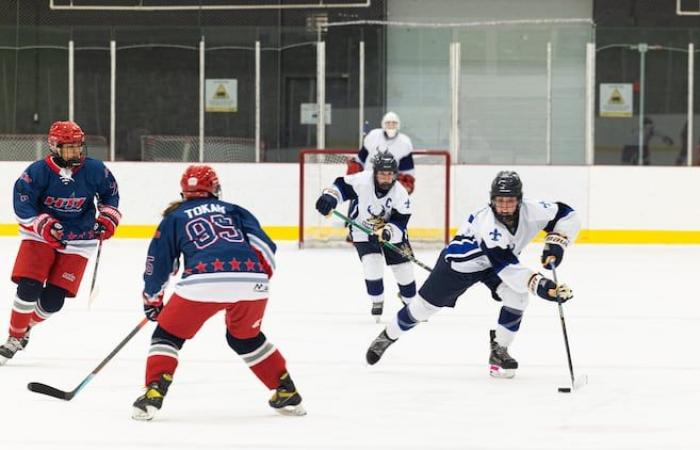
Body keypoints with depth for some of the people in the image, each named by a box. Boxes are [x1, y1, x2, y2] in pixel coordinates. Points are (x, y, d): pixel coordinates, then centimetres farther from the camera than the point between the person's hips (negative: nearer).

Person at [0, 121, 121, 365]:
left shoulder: (95, 170, -10)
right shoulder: (37, 171, -17)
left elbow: (110, 194, 8)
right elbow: (22, 205, -14)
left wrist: (107, 219, -5)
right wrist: (44, 225, -27)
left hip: (78, 240, 1)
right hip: (40, 235, -1)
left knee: (53, 300, -4)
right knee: (29, 288, -16)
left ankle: (27, 325, 27)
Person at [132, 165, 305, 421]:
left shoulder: (174, 217, 25)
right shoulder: (234, 210, 29)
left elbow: (158, 262, 26)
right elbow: (263, 244, 14)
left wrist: (152, 301, 38)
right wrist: (263, 277, 21)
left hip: (203, 282, -3)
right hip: (251, 282, 3)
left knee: (168, 334, 16)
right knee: (246, 338, 30)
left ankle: (154, 394, 0)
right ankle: (287, 393, 30)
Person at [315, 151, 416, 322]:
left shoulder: (400, 194, -24)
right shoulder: (361, 181, -27)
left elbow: (400, 223, -24)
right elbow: (341, 185, -14)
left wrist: (386, 232, -42)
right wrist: (329, 197, -33)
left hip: (391, 232, 1)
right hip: (362, 230, -1)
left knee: (404, 268, 3)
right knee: (372, 264, -19)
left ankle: (411, 301, 30)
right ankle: (377, 302, 5)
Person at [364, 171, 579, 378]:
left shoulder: (530, 211, -27)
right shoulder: (486, 222, -42)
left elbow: (566, 215, -12)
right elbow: (506, 268, -46)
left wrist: (555, 244, -27)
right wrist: (540, 285, -53)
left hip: (493, 263, 4)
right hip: (460, 261, -4)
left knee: (517, 297, -21)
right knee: (425, 306, 6)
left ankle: (499, 351, -4)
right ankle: (387, 336, 32)